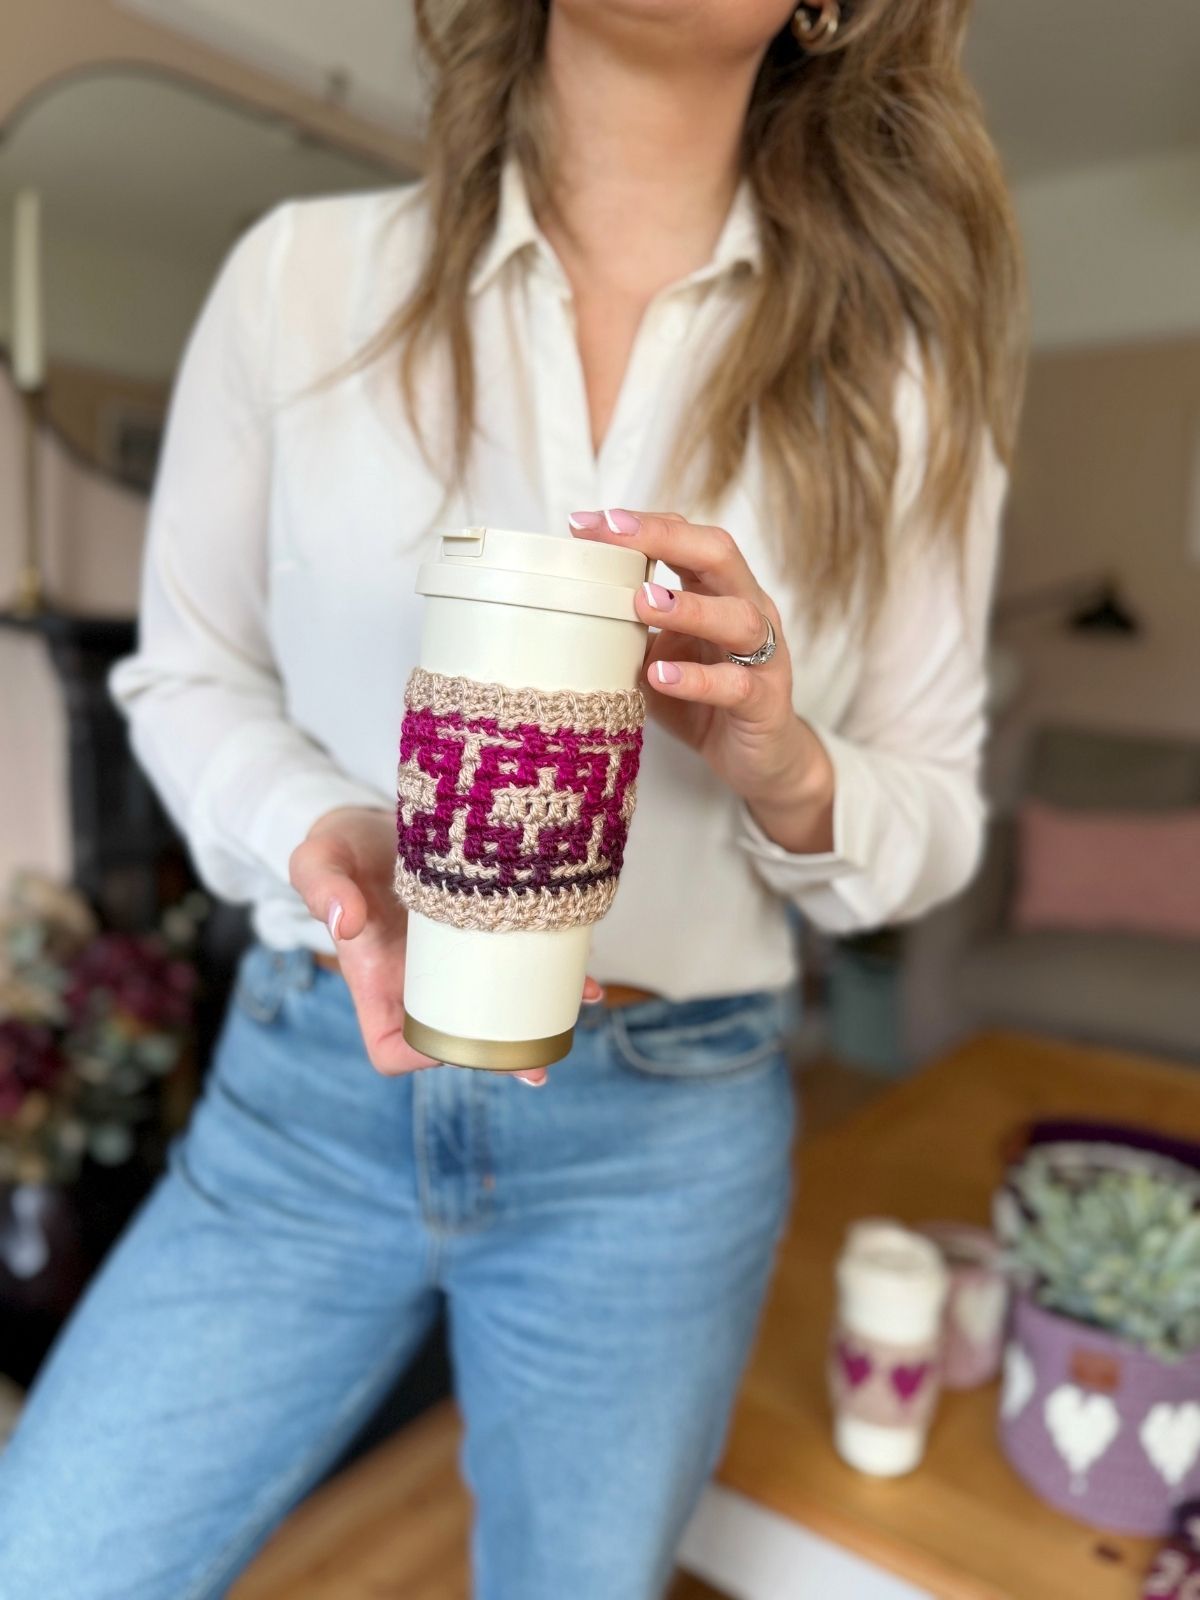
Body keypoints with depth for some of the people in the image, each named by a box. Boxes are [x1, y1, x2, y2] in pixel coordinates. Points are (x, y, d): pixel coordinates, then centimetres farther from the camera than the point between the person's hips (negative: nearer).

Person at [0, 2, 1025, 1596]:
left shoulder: (904, 372, -2)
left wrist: (788, 775, -21)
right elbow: (186, 673, 3)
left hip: (665, 1138, 1)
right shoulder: (300, 274, -4)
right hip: (309, 1088, 0)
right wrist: (319, 830, -19)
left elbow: (936, 816, 3)